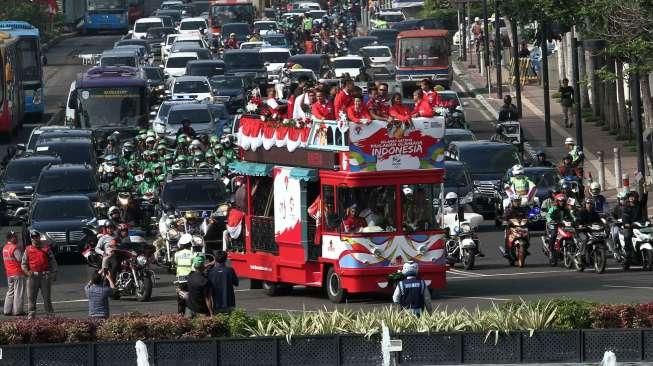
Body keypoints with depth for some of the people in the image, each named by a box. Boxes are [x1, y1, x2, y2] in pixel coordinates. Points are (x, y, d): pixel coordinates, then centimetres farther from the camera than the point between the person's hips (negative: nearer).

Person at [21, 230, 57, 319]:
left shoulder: (46, 248, 7)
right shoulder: (28, 250, 8)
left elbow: (53, 261, 10)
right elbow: (23, 263, 10)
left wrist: (54, 273, 3)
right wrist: (27, 271, -9)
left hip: (45, 276, 0)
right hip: (33, 276, 0)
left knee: (46, 296, 5)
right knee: (31, 297, -3)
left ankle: (50, 313, 11)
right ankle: (31, 314, 0)